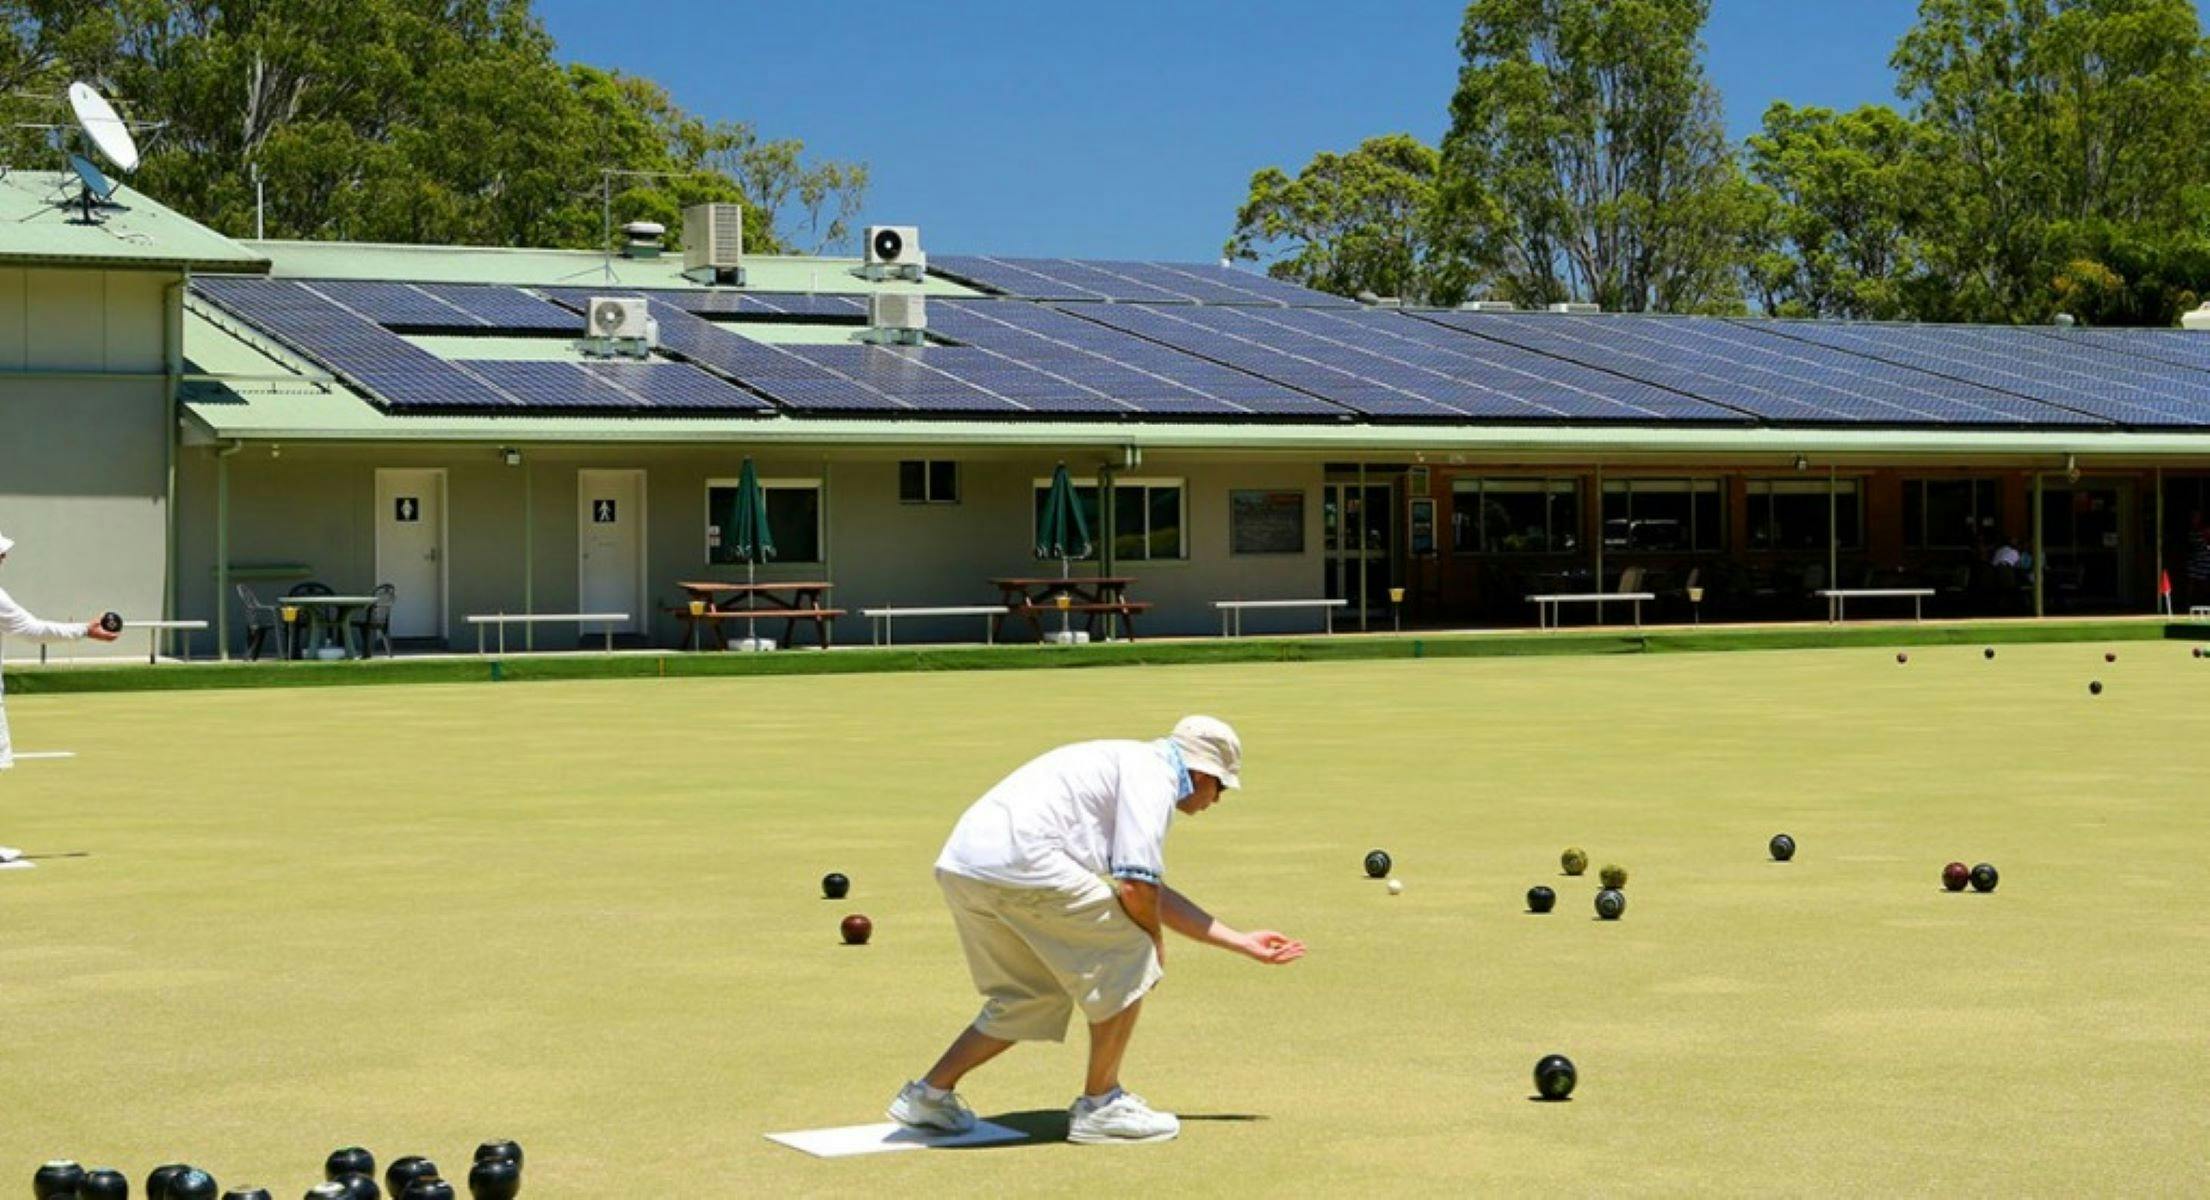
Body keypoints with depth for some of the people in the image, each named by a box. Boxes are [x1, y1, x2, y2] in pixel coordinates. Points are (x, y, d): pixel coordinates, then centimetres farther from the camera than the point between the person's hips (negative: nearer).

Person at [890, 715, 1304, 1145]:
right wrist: (1156, 944, 10)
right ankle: (1100, 1106, 9)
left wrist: (1242, 942, 40)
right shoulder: (1153, 773, 0)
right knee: (1127, 954, 2)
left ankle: (930, 1093, 25)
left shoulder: (1128, 764, 30)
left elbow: (1156, 893, 37)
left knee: (1033, 998, 22)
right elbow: (1135, 887, -10)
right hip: (1017, 861, -10)